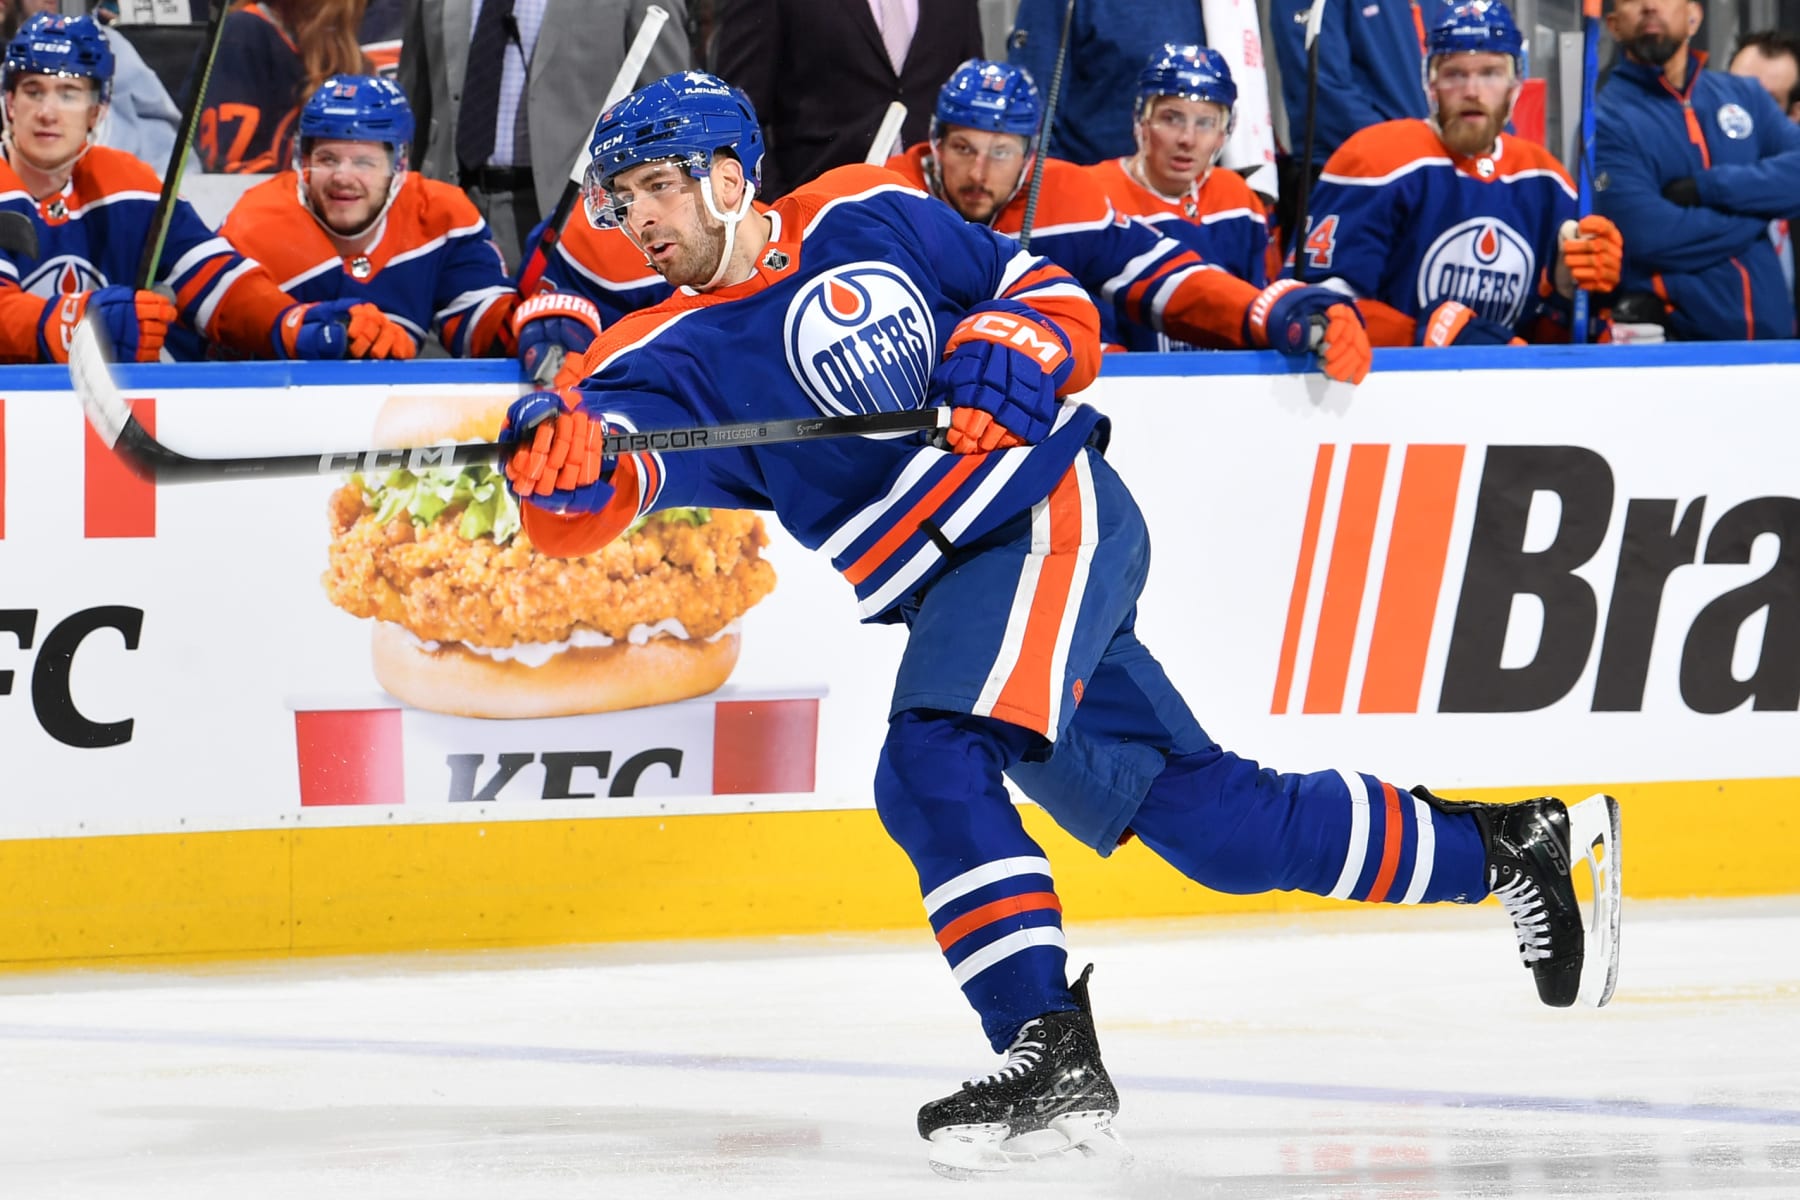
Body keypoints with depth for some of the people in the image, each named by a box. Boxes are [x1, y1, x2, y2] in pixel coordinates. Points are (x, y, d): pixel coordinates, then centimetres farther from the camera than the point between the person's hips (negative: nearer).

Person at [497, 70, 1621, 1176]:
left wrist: (1010, 352, -14)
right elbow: (612, 486, -18)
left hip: (1055, 514, -5)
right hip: (949, 595, 5)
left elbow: (1057, 299, 7)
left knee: (933, 766, -27)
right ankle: (1510, 845, 23)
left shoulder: (867, 215, 0)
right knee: (1225, 825, 7)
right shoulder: (673, 359, 3)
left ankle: (1051, 1047, -30)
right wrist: (567, 464, -41)